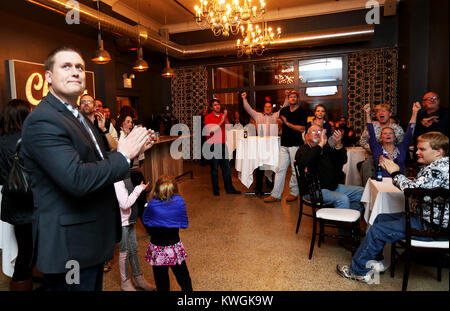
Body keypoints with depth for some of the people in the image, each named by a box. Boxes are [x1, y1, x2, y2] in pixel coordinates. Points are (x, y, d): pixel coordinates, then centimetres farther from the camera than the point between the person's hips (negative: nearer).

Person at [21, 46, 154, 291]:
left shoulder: (78, 117, 12)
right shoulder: (42, 121, -20)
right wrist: (123, 155, -18)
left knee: (95, 285, 24)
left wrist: (133, 147, -1)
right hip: (69, 246, -9)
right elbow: (77, 180, -30)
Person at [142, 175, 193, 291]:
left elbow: (146, 222, 2)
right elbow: (184, 224, -3)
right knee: (184, 279, 17)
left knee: (161, 284, 16)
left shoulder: (152, 204, -11)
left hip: (157, 250, 0)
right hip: (174, 248, 0)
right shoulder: (179, 201, -11)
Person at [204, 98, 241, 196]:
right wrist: (221, 121, -17)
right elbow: (211, 131, -16)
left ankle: (229, 188, 16)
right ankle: (215, 190, 15)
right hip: (213, 145, -4)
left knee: (226, 167, 8)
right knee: (215, 168, 4)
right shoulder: (208, 117, -4)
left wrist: (226, 120, -11)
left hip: (223, 144, 5)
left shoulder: (223, 116, 10)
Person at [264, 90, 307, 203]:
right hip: (284, 144, 5)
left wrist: (288, 123, -13)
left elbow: (302, 129, -11)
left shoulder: (302, 112, -2)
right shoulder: (284, 110, 14)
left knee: (295, 170, 3)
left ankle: (293, 193, 17)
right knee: (280, 169, 3)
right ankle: (276, 195, 6)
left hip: (296, 144, -4)